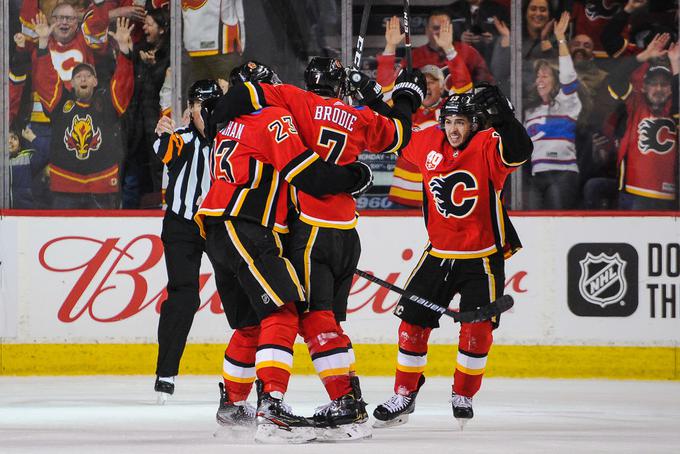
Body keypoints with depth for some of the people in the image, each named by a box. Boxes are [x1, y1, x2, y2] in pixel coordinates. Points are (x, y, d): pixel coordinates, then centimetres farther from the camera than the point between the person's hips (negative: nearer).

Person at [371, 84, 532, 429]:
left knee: (477, 329, -8)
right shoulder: (428, 143, -2)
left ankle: (463, 395, 12)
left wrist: (501, 115, -48)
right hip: (439, 254, 4)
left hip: (482, 257, -4)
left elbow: (519, 152, -37)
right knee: (412, 320, 2)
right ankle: (404, 396, 14)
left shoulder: (487, 146, -16)